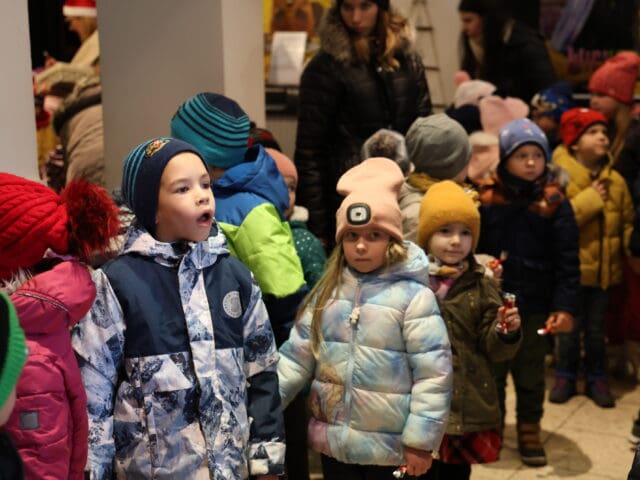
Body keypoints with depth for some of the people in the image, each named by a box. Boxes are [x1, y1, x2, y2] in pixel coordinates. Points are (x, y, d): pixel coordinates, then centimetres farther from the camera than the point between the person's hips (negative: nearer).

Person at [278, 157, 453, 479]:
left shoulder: (413, 296, -13)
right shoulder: (328, 291, 3)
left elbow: (433, 373, -13)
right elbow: (297, 354, 6)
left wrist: (421, 440, -13)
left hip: (391, 447, -5)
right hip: (334, 441, 5)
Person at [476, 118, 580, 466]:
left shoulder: (555, 204, -6)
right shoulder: (486, 200, -6)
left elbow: (568, 261, -6)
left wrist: (565, 306, -12)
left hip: (536, 306, 0)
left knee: (531, 372, 12)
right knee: (492, 370, 15)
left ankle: (529, 431, 29)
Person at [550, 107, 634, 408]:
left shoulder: (615, 180, 4)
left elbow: (627, 223, 10)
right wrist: (589, 201, -19)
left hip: (604, 268, 4)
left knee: (596, 329, 14)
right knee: (570, 327, 9)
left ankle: (596, 379, 28)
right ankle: (565, 377, 26)